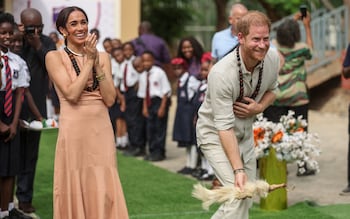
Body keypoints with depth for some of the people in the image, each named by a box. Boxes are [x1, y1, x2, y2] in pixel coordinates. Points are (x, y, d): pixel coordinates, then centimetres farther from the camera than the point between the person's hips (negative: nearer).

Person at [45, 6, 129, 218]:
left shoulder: (102, 56, 10)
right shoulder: (55, 57, -1)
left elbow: (110, 99, 0)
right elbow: (71, 94, -14)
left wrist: (97, 64, -7)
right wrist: (89, 61, -10)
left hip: (102, 130, 4)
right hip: (74, 131, -3)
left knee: (103, 192, 3)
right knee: (74, 191, 2)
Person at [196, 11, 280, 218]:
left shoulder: (273, 58, -13)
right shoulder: (221, 73, -32)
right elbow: (224, 126, -31)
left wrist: (259, 108, -15)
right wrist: (238, 170, -37)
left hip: (246, 134, 7)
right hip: (215, 134, -7)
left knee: (247, 199, 10)